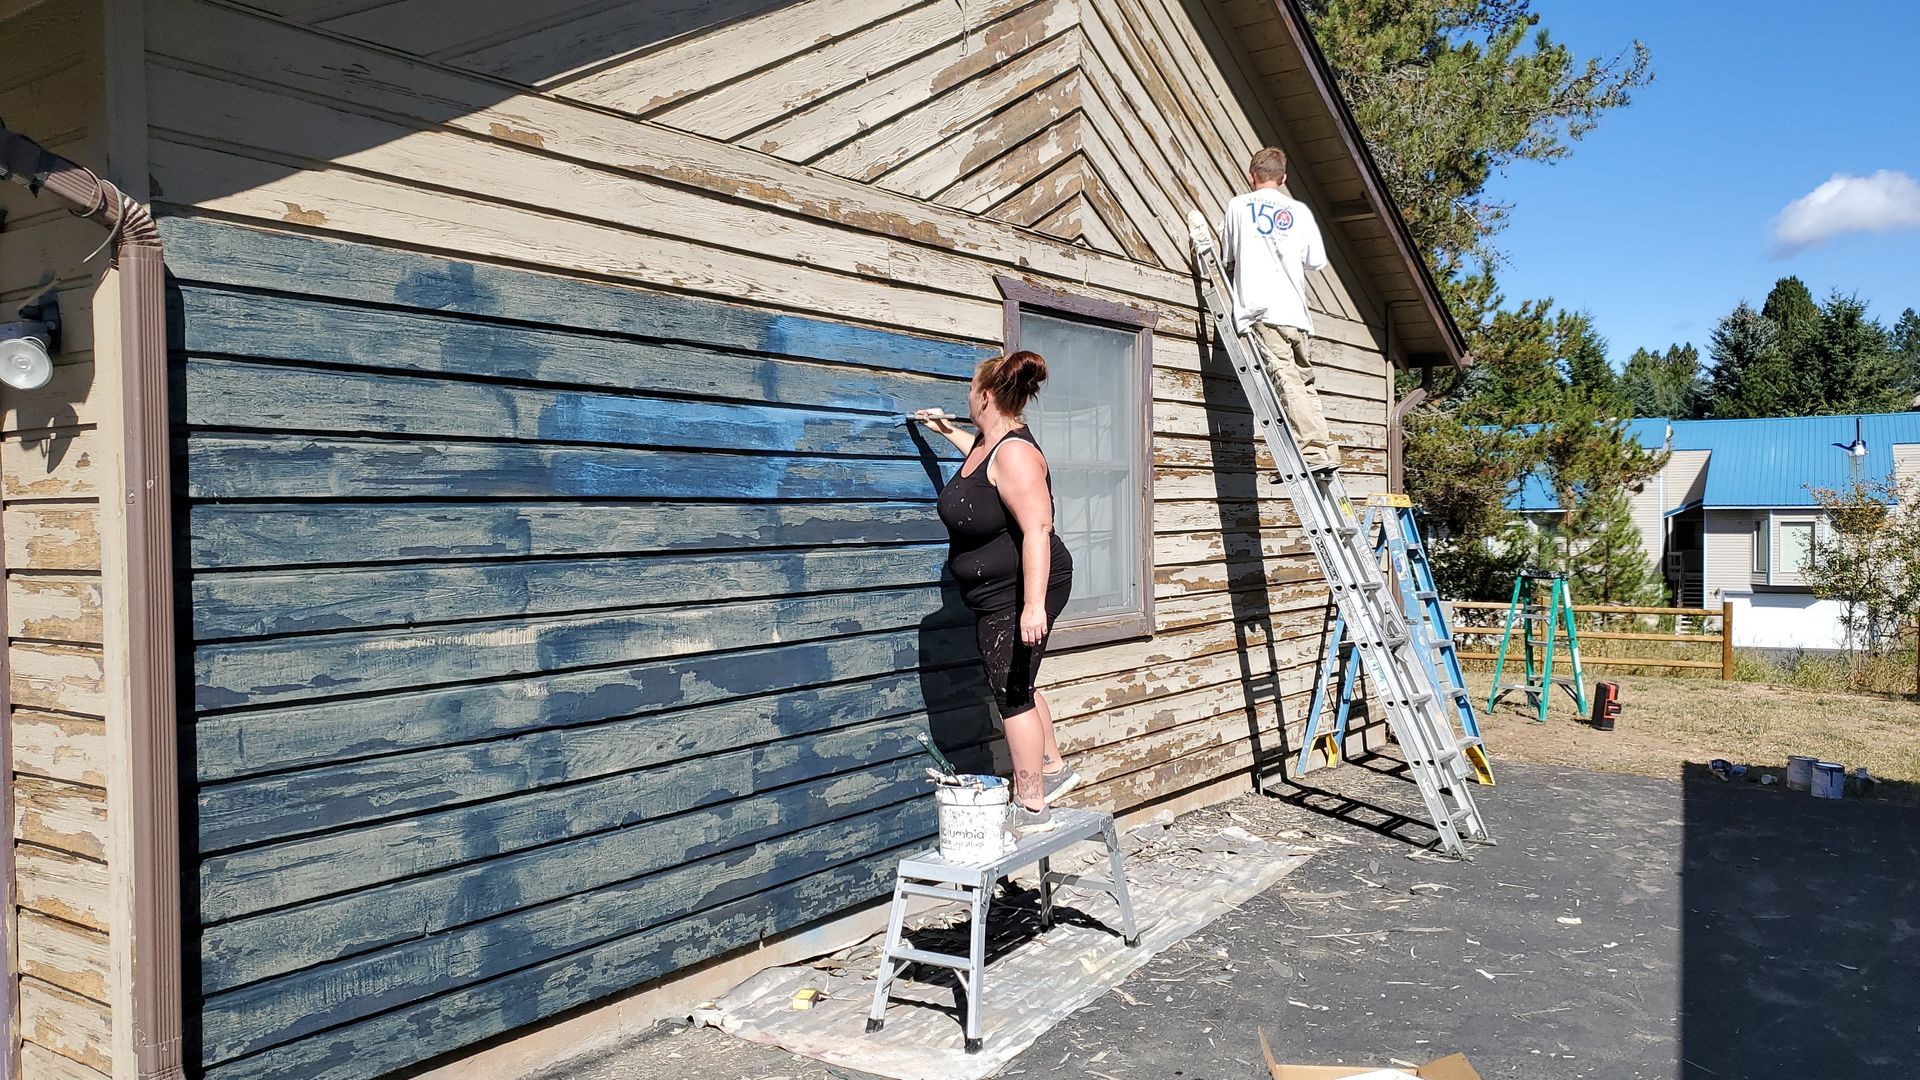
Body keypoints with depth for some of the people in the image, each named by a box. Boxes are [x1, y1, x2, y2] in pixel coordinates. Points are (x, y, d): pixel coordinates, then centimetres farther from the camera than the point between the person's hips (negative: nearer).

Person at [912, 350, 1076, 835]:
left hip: (1018, 593, -10)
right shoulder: (989, 445, 7)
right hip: (996, 595, 10)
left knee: (1011, 692, -4)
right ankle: (1053, 768, 37)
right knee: (1015, 686, 21)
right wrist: (946, 429, 45)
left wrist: (1034, 605, -37)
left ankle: (1032, 809, 6)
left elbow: (1037, 529, -32)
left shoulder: (1014, 453, -24)